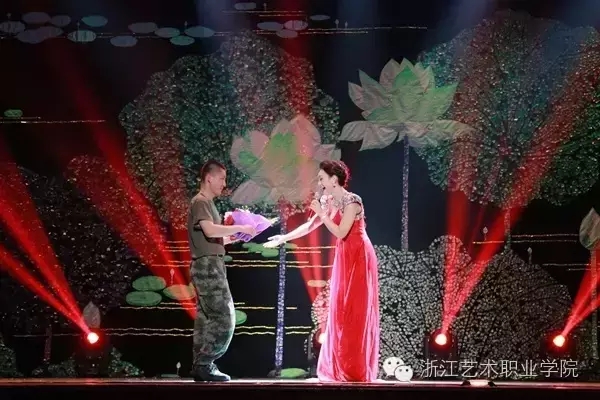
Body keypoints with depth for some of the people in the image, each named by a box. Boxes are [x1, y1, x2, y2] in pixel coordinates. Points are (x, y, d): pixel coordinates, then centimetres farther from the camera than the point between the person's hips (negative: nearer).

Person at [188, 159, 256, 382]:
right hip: (207, 266, -10)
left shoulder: (207, 203, 21)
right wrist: (240, 227, -19)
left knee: (206, 319, 8)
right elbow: (210, 230, -27)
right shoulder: (200, 202, -10)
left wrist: (234, 237, 10)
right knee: (224, 317, -11)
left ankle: (201, 366, 10)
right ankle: (204, 364, -8)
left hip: (210, 267, 10)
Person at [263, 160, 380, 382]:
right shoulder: (330, 201, 8)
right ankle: (341, 368, 10)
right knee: (340, 311, 6)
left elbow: (341, 232, -20)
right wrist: (284, 238, 12)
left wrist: (322, 213, -19)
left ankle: (358, 371, -4)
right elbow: (309, 226, 13)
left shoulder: (352, 201, -16)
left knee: (356, 312, -8)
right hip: (344, 258, 8)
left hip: (359, 258, -8)